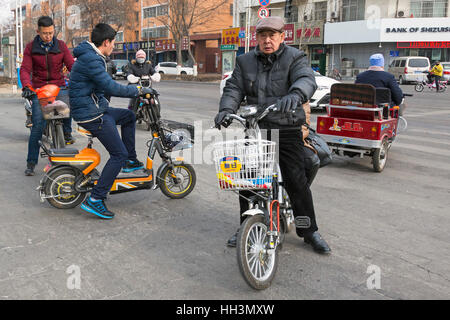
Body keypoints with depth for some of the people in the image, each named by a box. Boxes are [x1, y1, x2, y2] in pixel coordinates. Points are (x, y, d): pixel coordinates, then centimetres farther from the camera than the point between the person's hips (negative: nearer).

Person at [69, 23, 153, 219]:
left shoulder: (91, 56, 16)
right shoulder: (91, 59, -18)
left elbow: (104, 88, 24)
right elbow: (111, 87, -25)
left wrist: (133, 91, 24)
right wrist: (139, 91, -14)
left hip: (97, 109, 11)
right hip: (92, 115, -11)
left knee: (129, 116, 26)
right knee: (119, 154, -11)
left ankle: (131, 161, 28)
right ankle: (94, 200, -10)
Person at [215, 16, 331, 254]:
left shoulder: (295, 58, -2)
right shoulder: (245, 62, 10)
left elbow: (307, 79, -21)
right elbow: (234, 88, 1)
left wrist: (295, 95, -45)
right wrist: (226, 109, -21)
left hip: (287, 131, -3)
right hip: (253, 129, 3)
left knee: (297, 181, -3)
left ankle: (309, 231, 13)